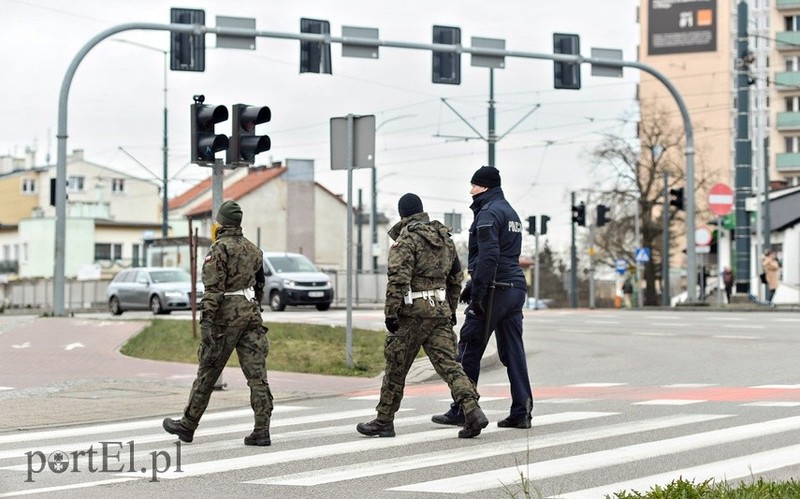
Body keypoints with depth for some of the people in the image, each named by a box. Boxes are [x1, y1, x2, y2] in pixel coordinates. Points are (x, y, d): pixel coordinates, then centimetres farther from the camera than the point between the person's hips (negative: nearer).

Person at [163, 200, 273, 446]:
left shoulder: (219, 249, -9)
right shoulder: (253, 250, 13)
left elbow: (213, 289, -17)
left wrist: (206, 320, -18)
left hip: (226, 317, -6)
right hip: (251, 314, 6)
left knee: (207, 373, 5)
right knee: (257, 374, -1)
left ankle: (187, 425, 17)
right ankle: (261, 430, -6)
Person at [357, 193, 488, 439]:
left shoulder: (406, 239, -9)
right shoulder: (444, 237, 14)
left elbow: (398, 279, -18)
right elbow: (456, 277, 20)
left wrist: (390, 313, -15)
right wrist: (451, 309, 27)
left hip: (413, 312, -6)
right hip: (440, 309, 6)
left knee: (396, 367, 5)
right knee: (448, 363, 0)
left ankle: (384, 421, 14)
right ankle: (473, 412, -18)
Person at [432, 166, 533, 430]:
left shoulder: (489, 213, -10)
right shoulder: (510, 213, 21)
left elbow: (488, 257, -20)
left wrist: (477, 293, -20)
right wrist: (472, 285, 27)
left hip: (494, 290, -9)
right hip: (515, 288, 9)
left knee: (469, 351, -1)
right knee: (513, 351, 6)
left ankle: (461, 411, 2)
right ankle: (521, 412, 1)